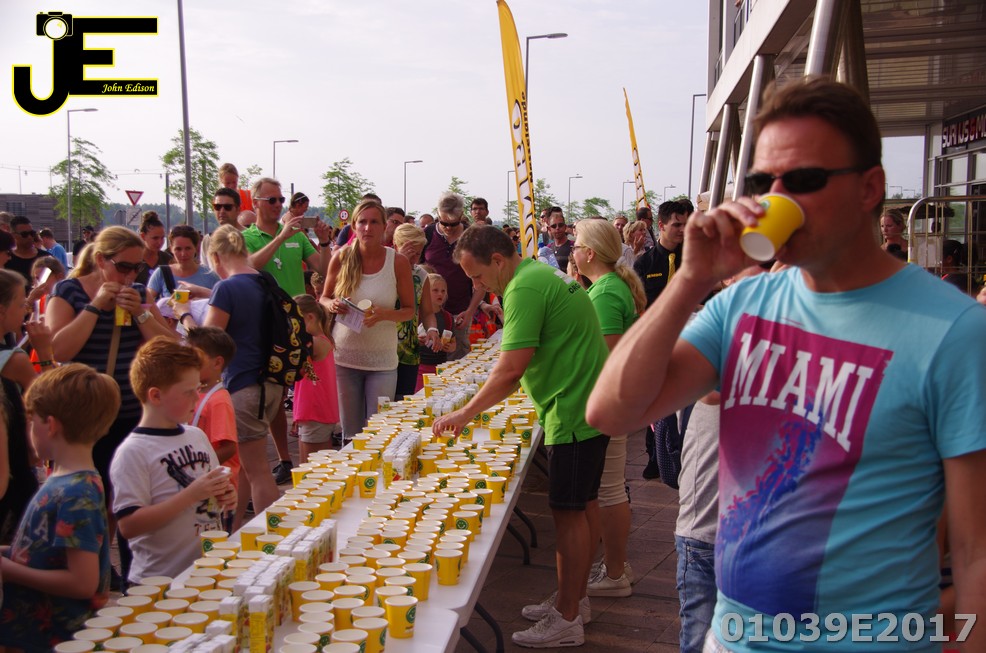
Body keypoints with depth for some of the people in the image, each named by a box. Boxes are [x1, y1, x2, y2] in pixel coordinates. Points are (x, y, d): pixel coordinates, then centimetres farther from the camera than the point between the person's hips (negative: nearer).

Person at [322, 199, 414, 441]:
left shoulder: (398, 262, -5)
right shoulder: (341, 257, -2)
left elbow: (410, 309, 2)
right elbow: (324, 298, 10)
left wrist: (384, 314, -18)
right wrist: (333, 305, -13)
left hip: (382, 359, -1)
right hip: (344, 356, 1)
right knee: (350, 433, 9)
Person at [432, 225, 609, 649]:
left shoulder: (525, 288, -18)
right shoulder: (542, 274, 14)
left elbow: (510, 370, -23)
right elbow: (518, 368, 16)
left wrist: (465, 414, -13)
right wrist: (478, 407, 11)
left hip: (573, 413, -11)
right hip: (589, 406, 11)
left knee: (569, 511, -3)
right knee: (582, 505, 16)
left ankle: (567, 621, 6)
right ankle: (575, 600, 29)